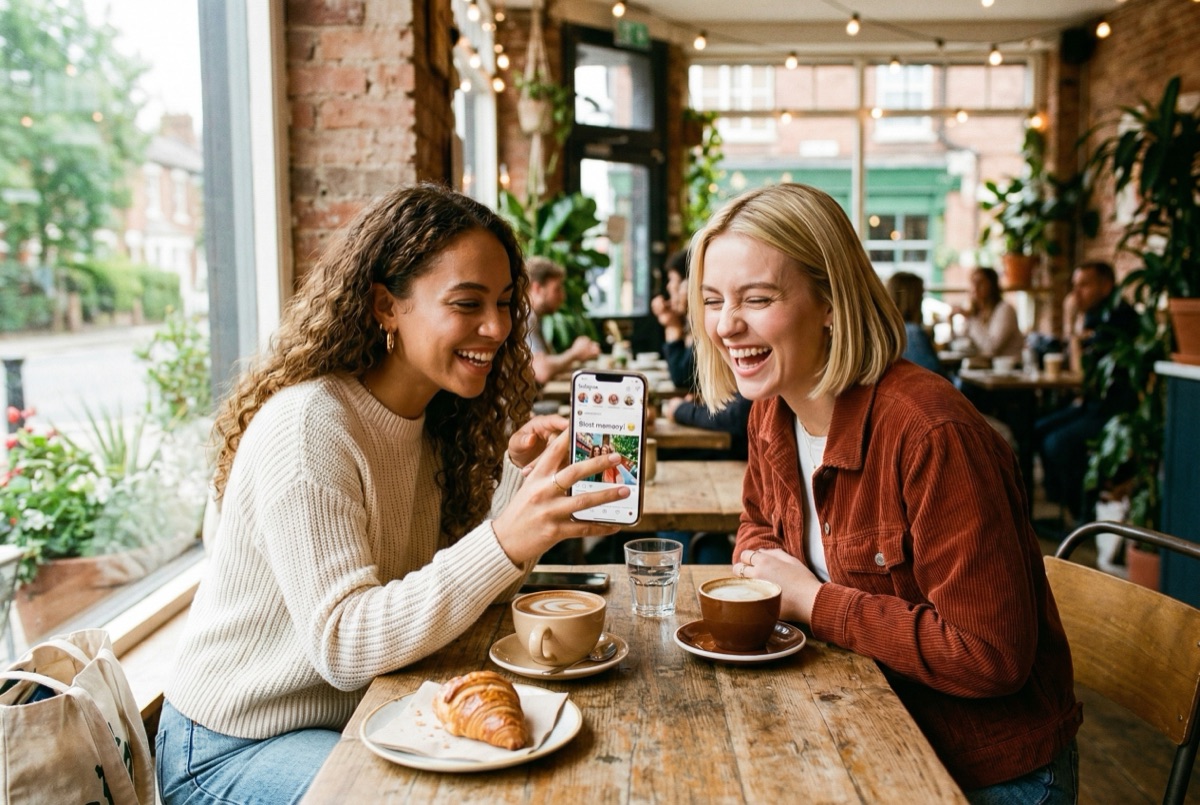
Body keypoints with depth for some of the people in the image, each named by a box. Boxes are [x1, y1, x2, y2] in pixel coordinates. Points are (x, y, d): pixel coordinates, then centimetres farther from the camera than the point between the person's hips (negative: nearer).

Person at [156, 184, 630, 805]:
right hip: (231, 752, -7)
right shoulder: (306, 425, -23)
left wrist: (520, 474, -14)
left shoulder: (437, 420, 2)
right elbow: (342, 644, -30)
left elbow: (467, 586, 1)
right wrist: (506, 542, -41)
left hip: (359, 719, 7)